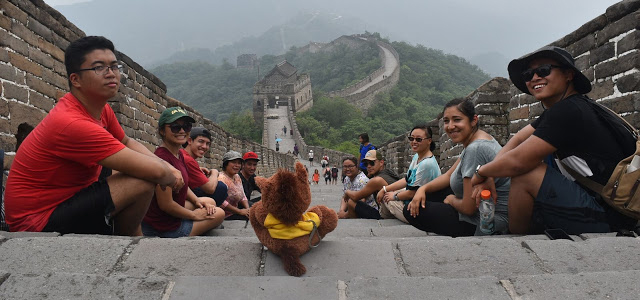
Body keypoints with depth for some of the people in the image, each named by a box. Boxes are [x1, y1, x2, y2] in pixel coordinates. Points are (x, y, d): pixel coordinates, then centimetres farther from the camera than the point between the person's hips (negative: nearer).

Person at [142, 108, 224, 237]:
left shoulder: (180, 154, 2)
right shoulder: (163, 157, -28)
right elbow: (166, 204, -26)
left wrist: (197, 201, 0)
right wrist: (194, 215, -12)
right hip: (164, 227, -9)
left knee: (210, 202, 26)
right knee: (219, 214, 7)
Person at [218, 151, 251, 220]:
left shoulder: (237, 177, 11)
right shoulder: (221, 178, -17)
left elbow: (243, 196, 14)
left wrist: (248, 209, -5)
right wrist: (240, 211, -20)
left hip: (234, 211, 9)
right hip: (226, 216, -9)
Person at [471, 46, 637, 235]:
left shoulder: (567, 111, -20)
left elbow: (518, 161, -24)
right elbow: (518, 139, 8)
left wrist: (481, 171, -7)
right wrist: (489, 176, -4)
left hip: (608, 218, -10)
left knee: (525, 174, -19)